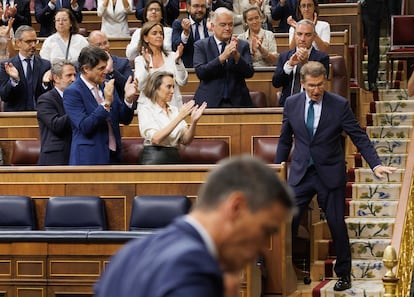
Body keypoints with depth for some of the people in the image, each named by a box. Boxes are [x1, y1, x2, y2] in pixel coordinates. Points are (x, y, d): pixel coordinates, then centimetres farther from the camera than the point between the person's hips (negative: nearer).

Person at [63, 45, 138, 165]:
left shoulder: (107, 87, 9)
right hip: (89, 159, -6)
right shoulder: (72, 92, -10)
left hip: (113, 156, 6)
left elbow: (125, 120, 11)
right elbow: (84, 127, -20)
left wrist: (128, 99, -8)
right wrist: (106, 103, -25)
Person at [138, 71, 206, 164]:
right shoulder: (145, 110, -1)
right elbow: (156, 138, -16)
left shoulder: (174, 110, 15)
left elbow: (186, 140, 7)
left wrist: (194, 122, -10)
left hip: (174, 158, 5)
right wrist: (179, 117, -18)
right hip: (154, 160, -5)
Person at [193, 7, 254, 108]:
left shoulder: (243, 45, 11)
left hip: (237, 102, 1)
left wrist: (237, 55, -16)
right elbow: (200, 72, -8)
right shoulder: (201, 45, 6)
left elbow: (249, 73, 1)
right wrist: (222, 57, -18)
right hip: (210, 102, -1)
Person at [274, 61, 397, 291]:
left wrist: (376, 164, -16)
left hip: (330, 174, -2)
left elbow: (360, 137, -6)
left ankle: (344, 274, 19)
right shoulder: (292, 104, 0)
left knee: (337, 225, 4)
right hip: (301, 173, 2)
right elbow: (285, 140, 12)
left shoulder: (340, 105, -9)